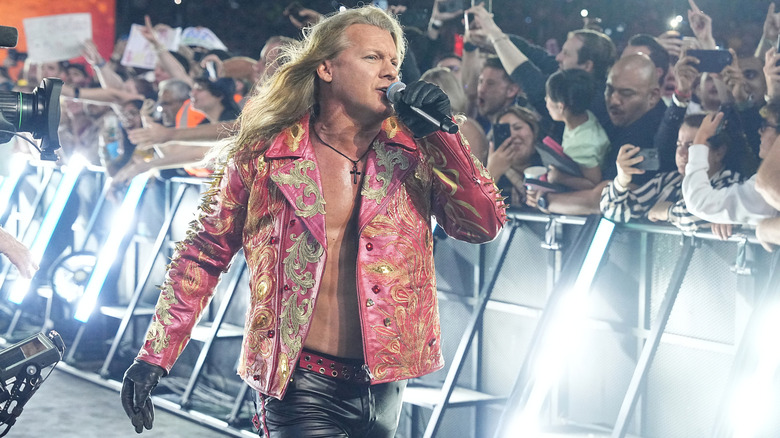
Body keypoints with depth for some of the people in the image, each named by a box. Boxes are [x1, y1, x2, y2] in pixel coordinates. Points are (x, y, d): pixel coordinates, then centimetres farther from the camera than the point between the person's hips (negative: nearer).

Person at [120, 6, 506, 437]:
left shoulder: (415, 152, 3)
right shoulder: (264, 154, -3)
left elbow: (484, 224, -5)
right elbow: (204, 253, 3)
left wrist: (439, 134, -11)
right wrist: (154, 356, 0)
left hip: (384, 384, 3)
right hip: (303, 388, -3)